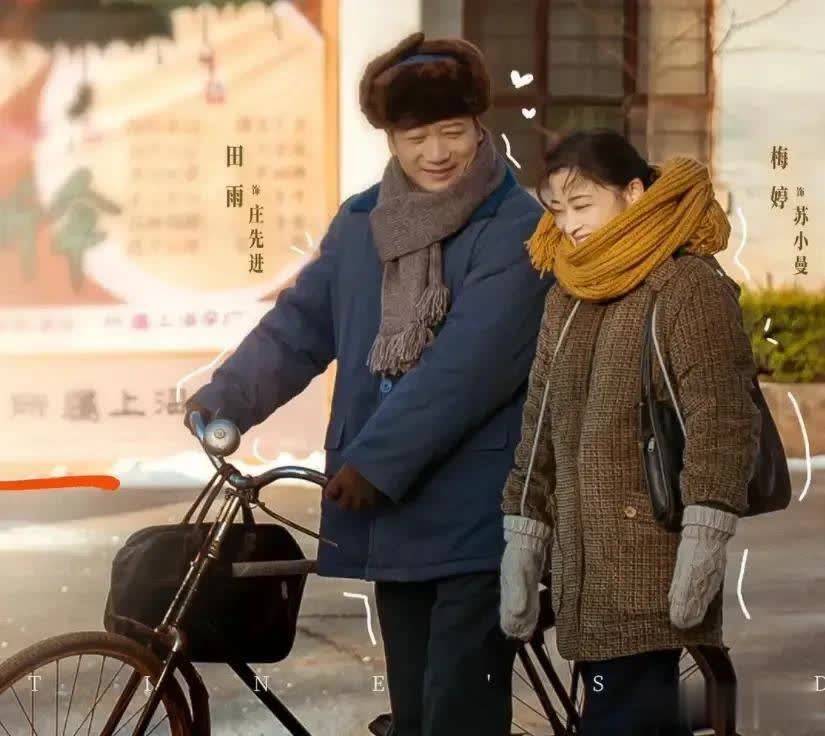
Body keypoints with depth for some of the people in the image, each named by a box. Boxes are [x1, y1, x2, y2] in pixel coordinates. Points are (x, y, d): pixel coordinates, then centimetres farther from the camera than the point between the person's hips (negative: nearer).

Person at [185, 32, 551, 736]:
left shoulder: (516, 230, -9)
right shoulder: (362, 224, 9)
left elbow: (469, 363, -18)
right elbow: (300, 324, 8)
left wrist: (372, 460, -21)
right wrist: (225, 400, -7)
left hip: (476, 519, -5)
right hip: (391, 512, 6)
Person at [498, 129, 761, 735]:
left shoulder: (689, 285, -6)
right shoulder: (568, 298, 17)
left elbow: (722, 422, -13)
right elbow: (540, 427, 19)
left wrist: (704, 536, -20)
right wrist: (523, 537, 15)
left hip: (651, 571, -7)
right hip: (582, 567, 7)